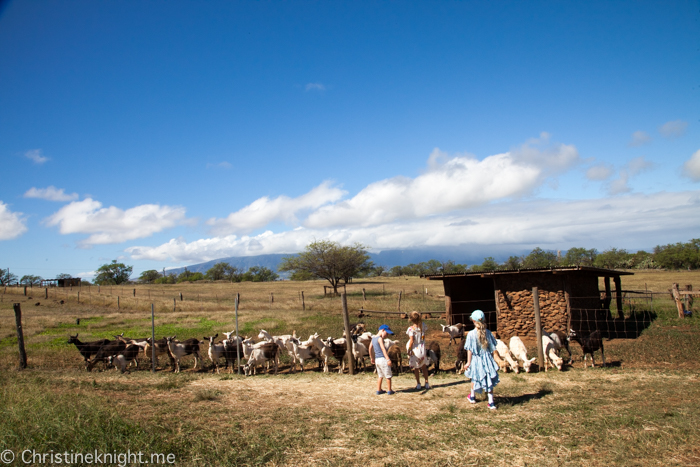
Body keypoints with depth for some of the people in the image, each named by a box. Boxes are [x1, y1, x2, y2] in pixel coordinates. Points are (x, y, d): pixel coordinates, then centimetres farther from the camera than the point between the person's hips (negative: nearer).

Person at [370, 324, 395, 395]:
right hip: (383, 359, -8)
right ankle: (389, 391, 10)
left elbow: (370, 349, 23)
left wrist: (372, 358, 36)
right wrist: (388, 359, -28)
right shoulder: (380, 338, -13)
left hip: (377, 360, 8)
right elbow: (383, 349, -23)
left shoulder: (373, 338, 12)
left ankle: (379, 390, 21)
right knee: (388, 376, 4)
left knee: (380, 376, 18)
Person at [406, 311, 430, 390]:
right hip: (422, 350, 4)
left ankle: (418, 384, 18)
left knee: (416, 368, 12)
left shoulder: (411, 329, -19)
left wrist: (409, 351, -12)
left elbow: (411, 341, -21)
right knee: (424, 367, 20)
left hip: (415, 350, -4)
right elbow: (426, 330, 17)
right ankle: (427, 383, 24)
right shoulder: (423, 325, -6)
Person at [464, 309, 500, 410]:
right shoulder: (488, 332, -6)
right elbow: (492, 348, 2)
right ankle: (491, 402, 7)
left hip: (476, 359, -1)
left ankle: (472, 397, 38)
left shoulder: (471, 334, -14)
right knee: (489, 380, 8)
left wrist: (468, 362, -2)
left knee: (474, 378, 19)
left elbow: (470, 350, -11)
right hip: (487, 359, 2)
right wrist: (491, 359, 16)